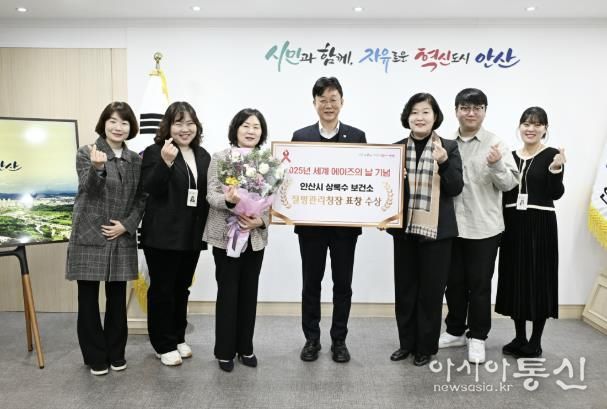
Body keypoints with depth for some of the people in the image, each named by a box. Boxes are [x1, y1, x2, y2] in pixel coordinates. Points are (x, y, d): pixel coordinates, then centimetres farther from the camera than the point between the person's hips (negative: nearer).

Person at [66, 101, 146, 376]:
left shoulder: (135, 160, 7)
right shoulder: (86, 153, -2)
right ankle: (95, 356, 19)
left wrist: (126, 224, -7)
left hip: (122, 238, 3)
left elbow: (141, 198, 7)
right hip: (89, 237, -3)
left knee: (118, 298, 9)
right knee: (88, 299, 5)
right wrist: (97, 167, -34)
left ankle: (116, 352, 25)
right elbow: (88, 191, -14)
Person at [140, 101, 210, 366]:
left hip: (192, 235, 6)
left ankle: (178, 337, 32)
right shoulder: (155, 152, -7)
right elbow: (151, 189, -18)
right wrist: (166, 162, -32)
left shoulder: (202, 155, 10)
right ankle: (163, 345, 19)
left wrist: (205, 230, 9)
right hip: (162, 235, -5)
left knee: (182, 288, 17)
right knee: (162, 289, 6)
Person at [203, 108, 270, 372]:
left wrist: (261, 221, -14)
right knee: (227, 292, 2)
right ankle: (224, 351, 18)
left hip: (256, 236, 3)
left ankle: (245, 348, 26)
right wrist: (229, 200, -29)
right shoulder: (220, 157, -2)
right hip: (226, 235, -3)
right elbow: (211, 195, -8)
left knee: (249, 292, 11)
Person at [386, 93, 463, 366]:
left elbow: (456, 189, -6)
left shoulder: (449, 147, -1)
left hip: (437, 229, -2)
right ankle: (407, 342, 27)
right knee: (404, 288, 10)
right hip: (405, 228, 3)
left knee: (431, 289, 7)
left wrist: (444, 163, -20)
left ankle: (426, 346, 22)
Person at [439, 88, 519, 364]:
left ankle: (477, 337, 22)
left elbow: (510, 183, -8)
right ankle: (455, 331, 30)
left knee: (479, 285, 7)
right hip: (451, 225, 3)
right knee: (454, 282, 14)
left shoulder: (495, 143, -3)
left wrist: (497, 165, -26)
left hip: (483, 227, -3)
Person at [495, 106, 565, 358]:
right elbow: (505, 192, 11)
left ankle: (535, 343, 14)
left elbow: (556, 194, -10)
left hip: (540, 224, -4)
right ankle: (520, 338, 22)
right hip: (513, 224, 5)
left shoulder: (551, 155, -3)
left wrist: (556, 170, -23)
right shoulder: (511, 156, 9)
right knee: (515, 280, 9)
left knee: (538, 280, 2)